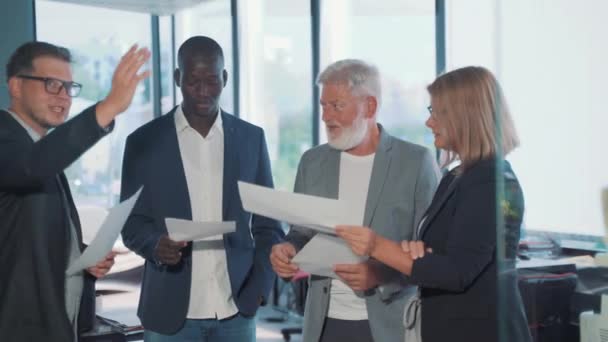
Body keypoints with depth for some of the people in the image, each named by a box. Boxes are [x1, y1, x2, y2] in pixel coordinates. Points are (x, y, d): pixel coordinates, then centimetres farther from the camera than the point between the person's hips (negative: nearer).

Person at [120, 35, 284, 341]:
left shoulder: (251, 138, 5)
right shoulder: (144, 141, 1)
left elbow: (267, 224, 8)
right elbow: (131, 223, 2)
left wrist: (258, 288, -5)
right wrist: (156, 244, -19)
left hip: (236, 309, 2)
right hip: (170, 312, -1)